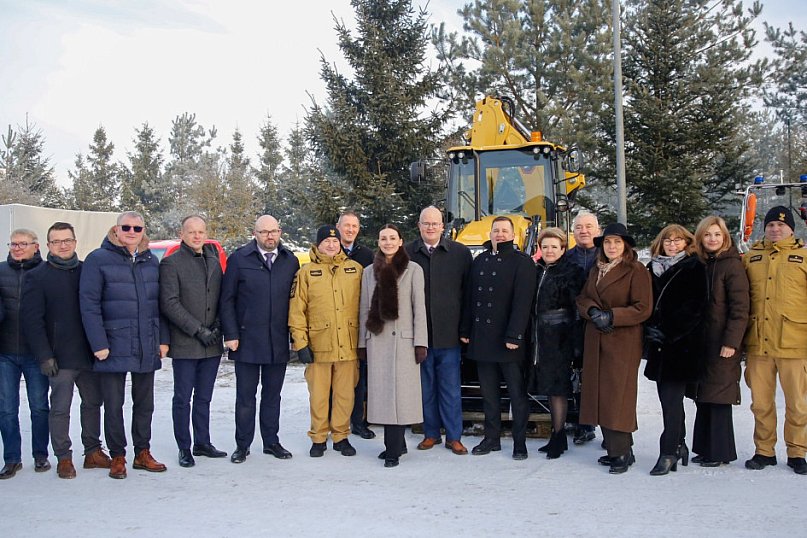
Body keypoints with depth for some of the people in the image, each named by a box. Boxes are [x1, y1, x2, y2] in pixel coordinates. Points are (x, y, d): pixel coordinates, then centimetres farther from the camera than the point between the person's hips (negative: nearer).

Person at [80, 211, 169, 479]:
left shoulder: (151, 261, 9)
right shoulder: (98, 260, -6)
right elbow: (88, 304, -10)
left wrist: (163, 339, 6)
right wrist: (98, 344, -16)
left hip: (147, 348, 4)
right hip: (113, 347, -4)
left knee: (145, 403, 13)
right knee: (113, 405, 5)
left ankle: (143, 453, 25)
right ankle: (117, 457, 19)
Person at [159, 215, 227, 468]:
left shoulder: (214, 261, 13)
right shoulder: (171, 263, -4)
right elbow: (169, 304, -11)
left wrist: (218, 326, -2)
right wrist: (198, 330, -15)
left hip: (212, 344, 5)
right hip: (185, 344, -5)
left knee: (204, 398, 13)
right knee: (183, 398, 4)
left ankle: (202, 443, 23)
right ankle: (184, 448, 13)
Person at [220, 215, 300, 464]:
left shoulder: (290, 261, 6)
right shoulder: (239, 259, -2)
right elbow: (227, 300, -1)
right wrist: (231, 334, -7)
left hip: (279, 342, 3)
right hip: (247, 340, -2)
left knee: (272, 395, 12)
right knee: (245, 396, 6)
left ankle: (271, 441, 23)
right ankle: (242, 445, 17)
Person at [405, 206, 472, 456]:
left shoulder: (460, 253, 3)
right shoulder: (407, 253, 3)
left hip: (448, 333, -1)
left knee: (450, 387, 4)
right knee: (426, 387, 10)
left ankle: (454, 436, 14)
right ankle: (431, 433, 23)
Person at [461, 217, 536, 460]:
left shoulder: (522, 262, -5)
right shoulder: (479, 261, 12)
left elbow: (522, 302, -14)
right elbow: (470, 298, 14)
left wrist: (514, 335, -20)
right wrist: (465, 330, 9)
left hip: (510, 340, -5)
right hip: (482, 338, 6)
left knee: (517, 393, 3)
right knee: (488, 392, 12)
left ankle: (520, 442, 11)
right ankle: (492, 438, 22)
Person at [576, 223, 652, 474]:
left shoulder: (637, 271, -6)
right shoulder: (596, 271, 17)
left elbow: (643, 308, -11)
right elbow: (582, 299, 15)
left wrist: (612, 316, -17)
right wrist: (593, 312, -6)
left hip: (623, 343, -7)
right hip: (596, 342, 7)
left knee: (618, 395, -8)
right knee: (600, 394, 6)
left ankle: (622, 452, -1)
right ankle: (614, 447, 15)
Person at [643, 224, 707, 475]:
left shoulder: (694, 268, -1)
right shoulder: (652, 268, 14)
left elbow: (695, 305, -9)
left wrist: (667, 331, -13)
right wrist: (650, 329, 0)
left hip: (682, 343, -5)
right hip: (659, 343, 5)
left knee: (672, 397, -8)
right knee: (667, 396, 10)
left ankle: (669, 452, -5)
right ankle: (678, 445, 23)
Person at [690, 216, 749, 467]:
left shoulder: (732, 265, -9)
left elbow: (740, 308, -13)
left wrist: (731, 342, -18)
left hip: (722, 342, -7)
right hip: (702, 341, 7)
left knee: (718, 396, -2)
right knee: (704, 395, 11)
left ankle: (720, 451, 8)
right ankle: (705, 447, 21)